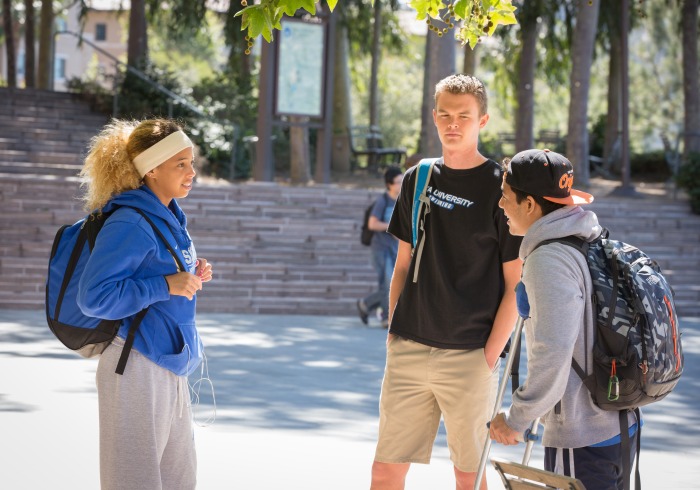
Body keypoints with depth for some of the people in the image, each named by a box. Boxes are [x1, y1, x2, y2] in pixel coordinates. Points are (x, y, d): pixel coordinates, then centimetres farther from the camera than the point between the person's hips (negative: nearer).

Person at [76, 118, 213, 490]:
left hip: (170, 368, 9)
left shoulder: (169, 218, 10)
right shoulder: (130, 224, -19)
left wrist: (191, 277, 4)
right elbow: (93, 297, -23)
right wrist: (166, 285, -24)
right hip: (138, 369, -9)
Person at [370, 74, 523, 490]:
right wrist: (393, 333, 10)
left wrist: (489, 357, -11)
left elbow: (516, 287, -5)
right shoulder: (417, 180, 11)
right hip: (409, 350, 4)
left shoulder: (501, 188, -4)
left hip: (470, 356, -4)